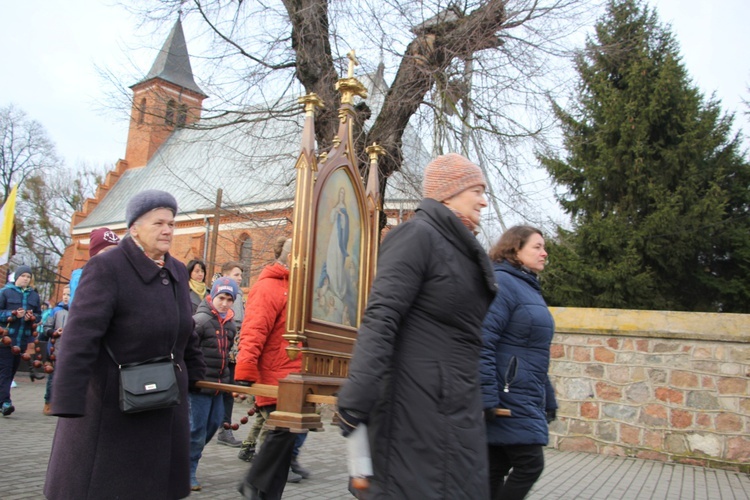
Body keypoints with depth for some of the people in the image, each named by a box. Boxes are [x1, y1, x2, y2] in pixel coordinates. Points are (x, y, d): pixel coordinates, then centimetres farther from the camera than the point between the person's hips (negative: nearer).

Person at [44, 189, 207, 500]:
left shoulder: (178, 272, 6)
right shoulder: (106, 268, -16)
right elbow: (80, 338, -24)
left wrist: (195, 375, 21)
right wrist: (68, 403, -30)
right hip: (112, 401, -6)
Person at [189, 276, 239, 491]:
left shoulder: (230, 325, 9)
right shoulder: (200, 320, -15)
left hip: (218, 385, 8)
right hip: (199, 384, -8)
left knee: (213, 425, 17)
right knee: (196, 429, -1)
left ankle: (189, 456, 37)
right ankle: (188, 472, 14)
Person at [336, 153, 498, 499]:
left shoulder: (460, 248, 15)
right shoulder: (417, 235, -12)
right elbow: (380, 320, -22)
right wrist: (355, 403, -28)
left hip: (457, 408, 9)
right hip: (418, 404, -9)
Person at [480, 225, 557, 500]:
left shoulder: (530, 287, 18)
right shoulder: (502, 282, -12)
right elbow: (482, 343, -21)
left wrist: (548, 399, 23)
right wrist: (487, 397, -25)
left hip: (525, 400, 9)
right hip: (508, 397, -9)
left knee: (497, 469, 12)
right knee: (529, 464, -4)